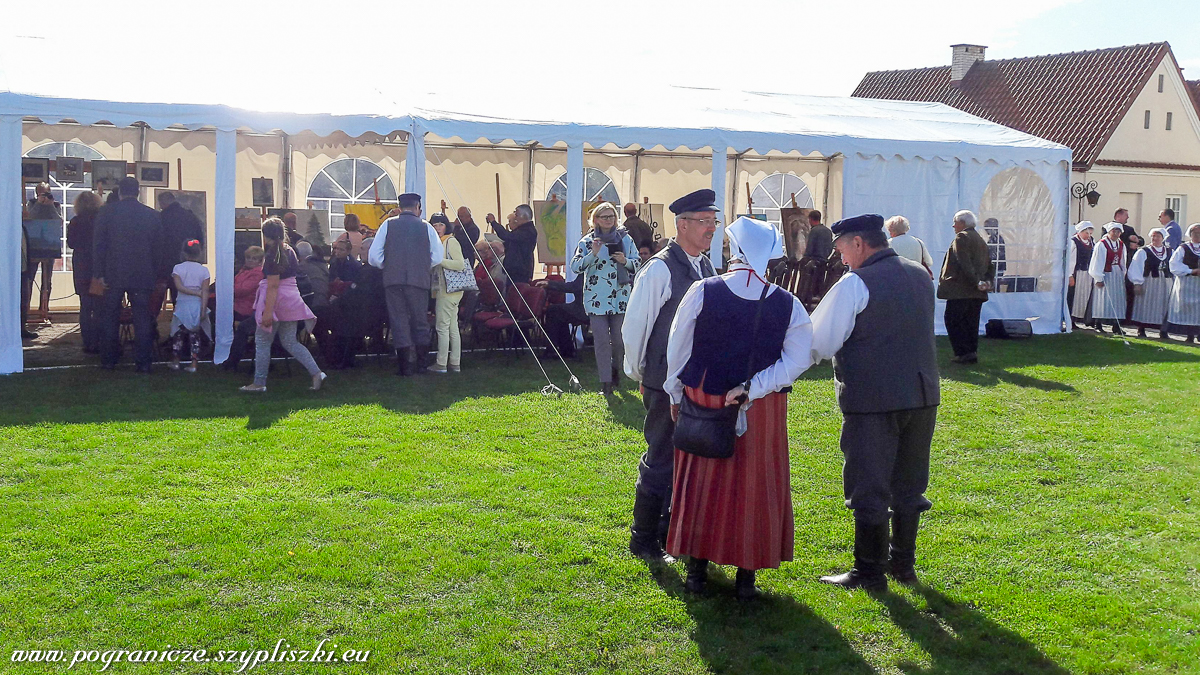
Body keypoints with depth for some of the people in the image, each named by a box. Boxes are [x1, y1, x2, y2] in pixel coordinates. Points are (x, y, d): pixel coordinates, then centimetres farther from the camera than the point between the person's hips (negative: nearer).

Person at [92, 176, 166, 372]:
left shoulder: (106, 213, -2)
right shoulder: (152, 215, 3)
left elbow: (98, 245, -3)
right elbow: (159, 248, 6)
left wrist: (99, 273, 0)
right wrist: (155, 274, 13)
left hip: (114, 275, -1)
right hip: (143, 276, 1)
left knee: (110, 319, 10)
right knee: (142, 318, 4)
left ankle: (108, 360, 14)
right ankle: (143, 362, 2)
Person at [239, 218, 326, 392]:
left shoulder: (272, 255, -15)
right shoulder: (290, 252, 9)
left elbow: (273, 285, -19)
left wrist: (268, 311, -20)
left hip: (277, 300, -8)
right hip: (292, 299, 8)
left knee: (262, 341, 5)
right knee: (290, 342, 12)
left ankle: (259, 383, 10)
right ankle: (316, 373, 0)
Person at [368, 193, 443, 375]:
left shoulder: (388, 225, 4)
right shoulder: (426, 227, 3)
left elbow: (374, 256, -1)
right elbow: (438, 256, -2)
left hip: (393, 279, 0)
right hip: (419, 280, 0)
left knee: (399, 320, 4)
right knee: (420, 319, 12)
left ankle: (405, 365, -1)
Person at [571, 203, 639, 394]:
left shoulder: (625, 238, 7)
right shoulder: (587, 241, 3)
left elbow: (638, 263, 11)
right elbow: (575, 266, -5)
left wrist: (625, 261, -10)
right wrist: (592, 254, -18)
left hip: (620, 297, 1)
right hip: (596, 299, -1)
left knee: (619, 339, 6)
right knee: (602, 341, -4)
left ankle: (616, 368, 34)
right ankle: (606, 382, 1)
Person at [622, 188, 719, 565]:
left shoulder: (706, 268, 9)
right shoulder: (660, 269, -15)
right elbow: (634, 326, -9)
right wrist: (638, 373, 0)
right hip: (665, 385, -7)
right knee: (661, 462, 0)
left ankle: (672, 532, 29)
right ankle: (643, 541, 14)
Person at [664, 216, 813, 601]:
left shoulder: (702, 293, -11)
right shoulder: (787, 305, -8)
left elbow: (677, 350, -3)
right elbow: (797, 360, -12)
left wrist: (675, 395, 10)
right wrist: (752, 388, -12)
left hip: (702, 402, 0)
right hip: (762, 411, 0)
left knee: (701, 483, 14)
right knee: (755, 486, 12)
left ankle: (697, 568, 21)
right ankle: (747, 574, 18)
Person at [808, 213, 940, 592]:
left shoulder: (855, 284, -13)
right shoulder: (921, 276, 10)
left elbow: (821, 343, -12)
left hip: (872, 400, -7)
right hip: (922, 394, 7)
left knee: (869, 489, 3)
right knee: (909, 486, 17)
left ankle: (869, 572, 10)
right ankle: (903, 564, 27)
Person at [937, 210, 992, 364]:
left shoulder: (961, 238, -9)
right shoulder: (981, 241, 19)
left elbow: (965, 263, -20)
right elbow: (989, 265, 18)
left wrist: (976, 282, -19)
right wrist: (984, 281, 8)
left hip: (960, 290, -9)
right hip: (977, 293, 9)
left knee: (953, 320, -4)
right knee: (971, 322, 11)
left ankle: (963, 352, -10)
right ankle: (972, 353, 11)